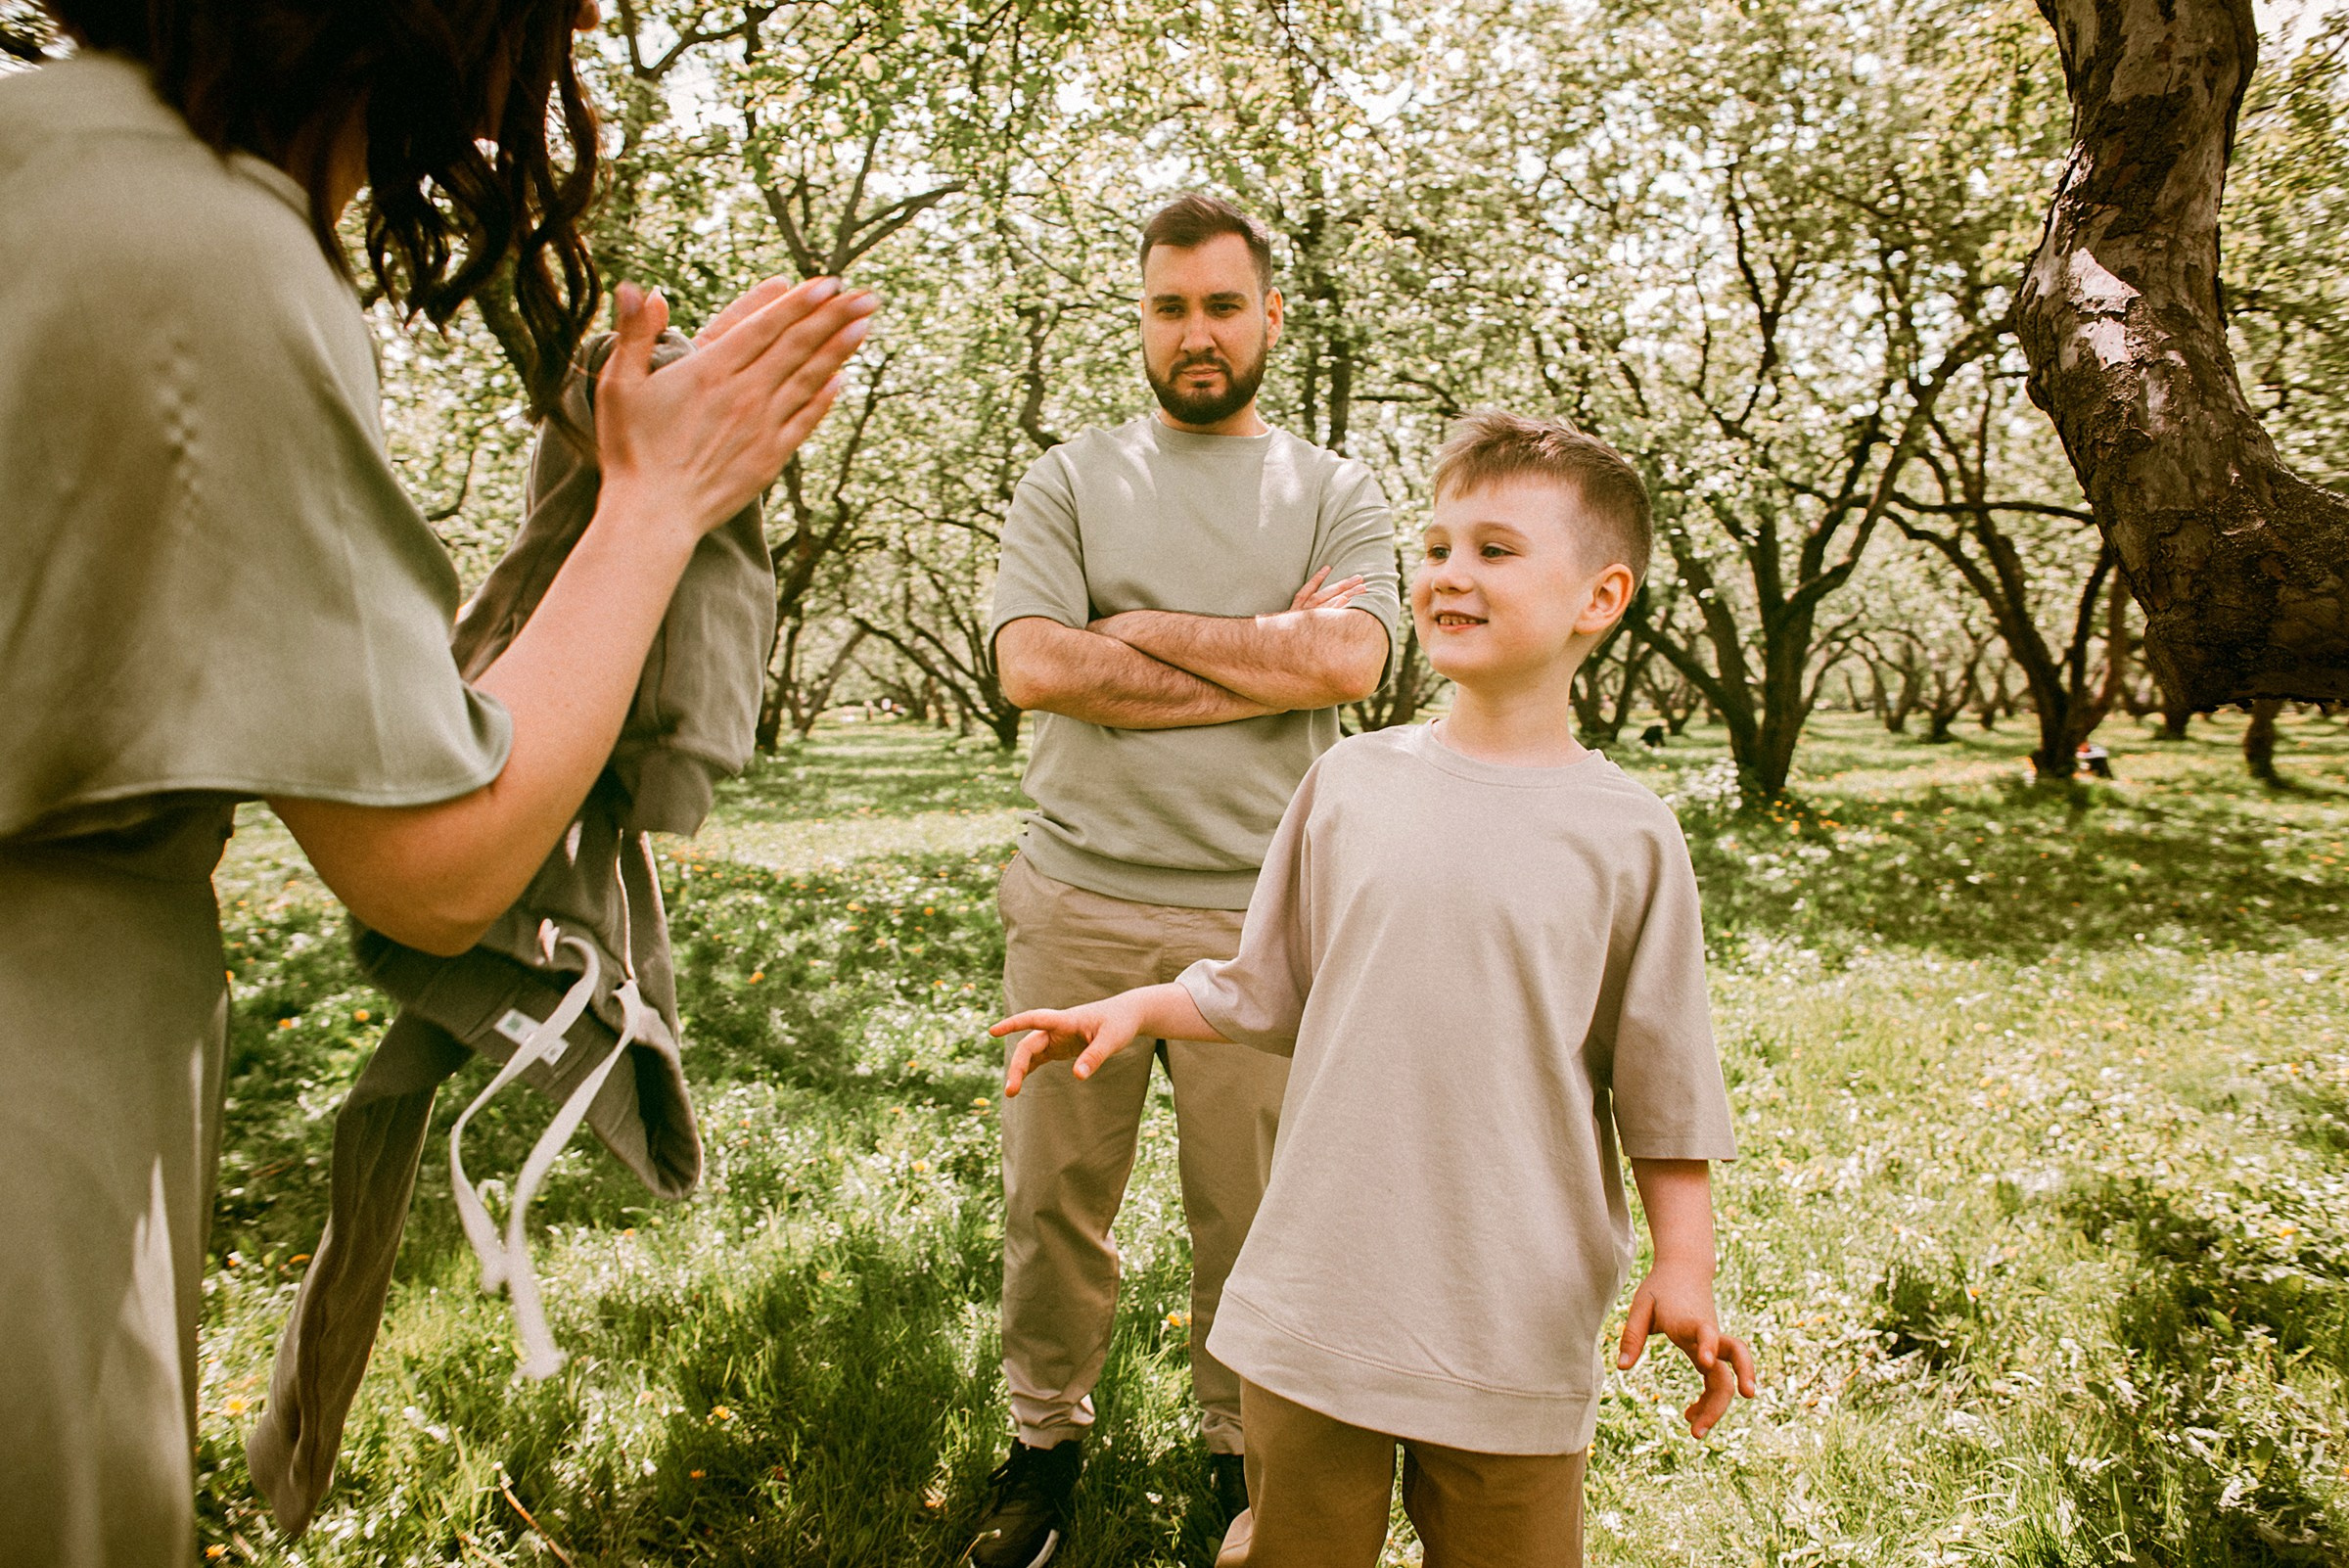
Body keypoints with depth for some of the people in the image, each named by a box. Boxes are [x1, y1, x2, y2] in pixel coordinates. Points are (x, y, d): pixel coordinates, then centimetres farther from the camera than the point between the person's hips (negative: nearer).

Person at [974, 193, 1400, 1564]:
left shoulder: (1336, 495, 8)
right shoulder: (1069, 481, 8)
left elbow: (1351, 661, -11)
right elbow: (1032, 665, -9)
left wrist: (1138, 630, -8)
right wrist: (1266, 657, -9)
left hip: (1256, 913, 0)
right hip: (1078, 900, 1)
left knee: (1250, 1208, 8)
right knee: (1054, 1195, 9)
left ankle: (1244, 1449, 31)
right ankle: (1047, 1442, 30)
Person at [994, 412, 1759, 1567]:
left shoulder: (1626, 837, -6)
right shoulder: (1350, 784, 0)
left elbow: (1662, 1087, 0)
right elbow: (1265, 992, 10)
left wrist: (1684, 1266, -5)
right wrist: (1135, 1009, -1)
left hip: (1516, 1329, -1)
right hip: (1316, 1302, 2)